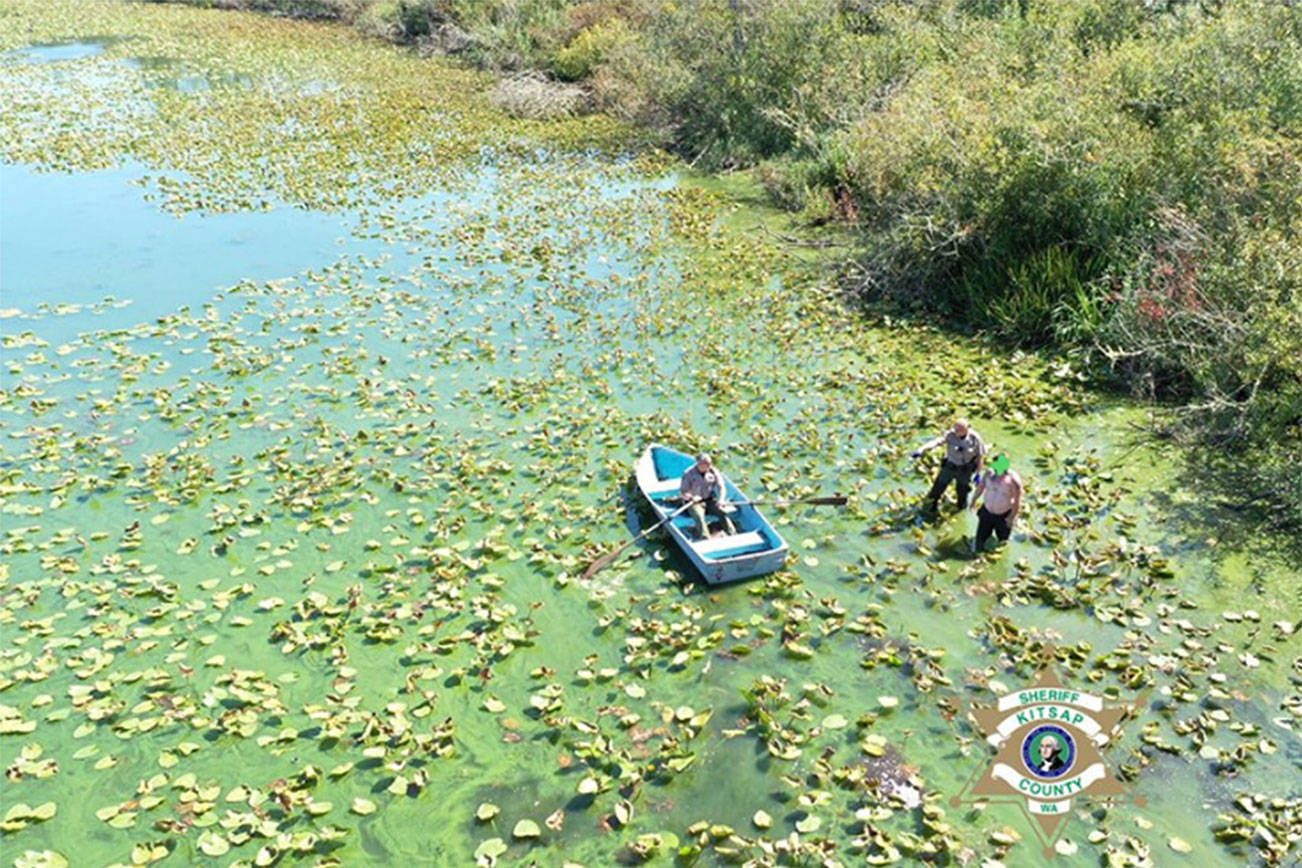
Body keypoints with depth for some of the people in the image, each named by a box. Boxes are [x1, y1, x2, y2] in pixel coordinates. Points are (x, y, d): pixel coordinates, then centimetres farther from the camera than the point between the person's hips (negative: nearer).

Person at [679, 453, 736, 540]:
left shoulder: (714, 472, 3)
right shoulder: (689, 473, -5)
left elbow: (721, 488, 0)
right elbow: (682, 492, -5)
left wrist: (721, 499, -20)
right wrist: (690, 497, -26)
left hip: (710, 500, 3)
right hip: (694, 502, -3)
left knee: (722, 513, -24)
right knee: (699, 516, -33)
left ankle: (733, 534, -30)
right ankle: (705, 538, -45)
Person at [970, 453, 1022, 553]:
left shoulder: (1013, 480, -21)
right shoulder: (989, 474, -9)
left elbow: (1017, 501, -16)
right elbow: (981, 486, 9)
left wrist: (1012, 517, -14)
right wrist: (974, 500, 17)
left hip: (1004, 516, -3)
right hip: (987, 512, 3)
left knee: (1003, 541, 16)